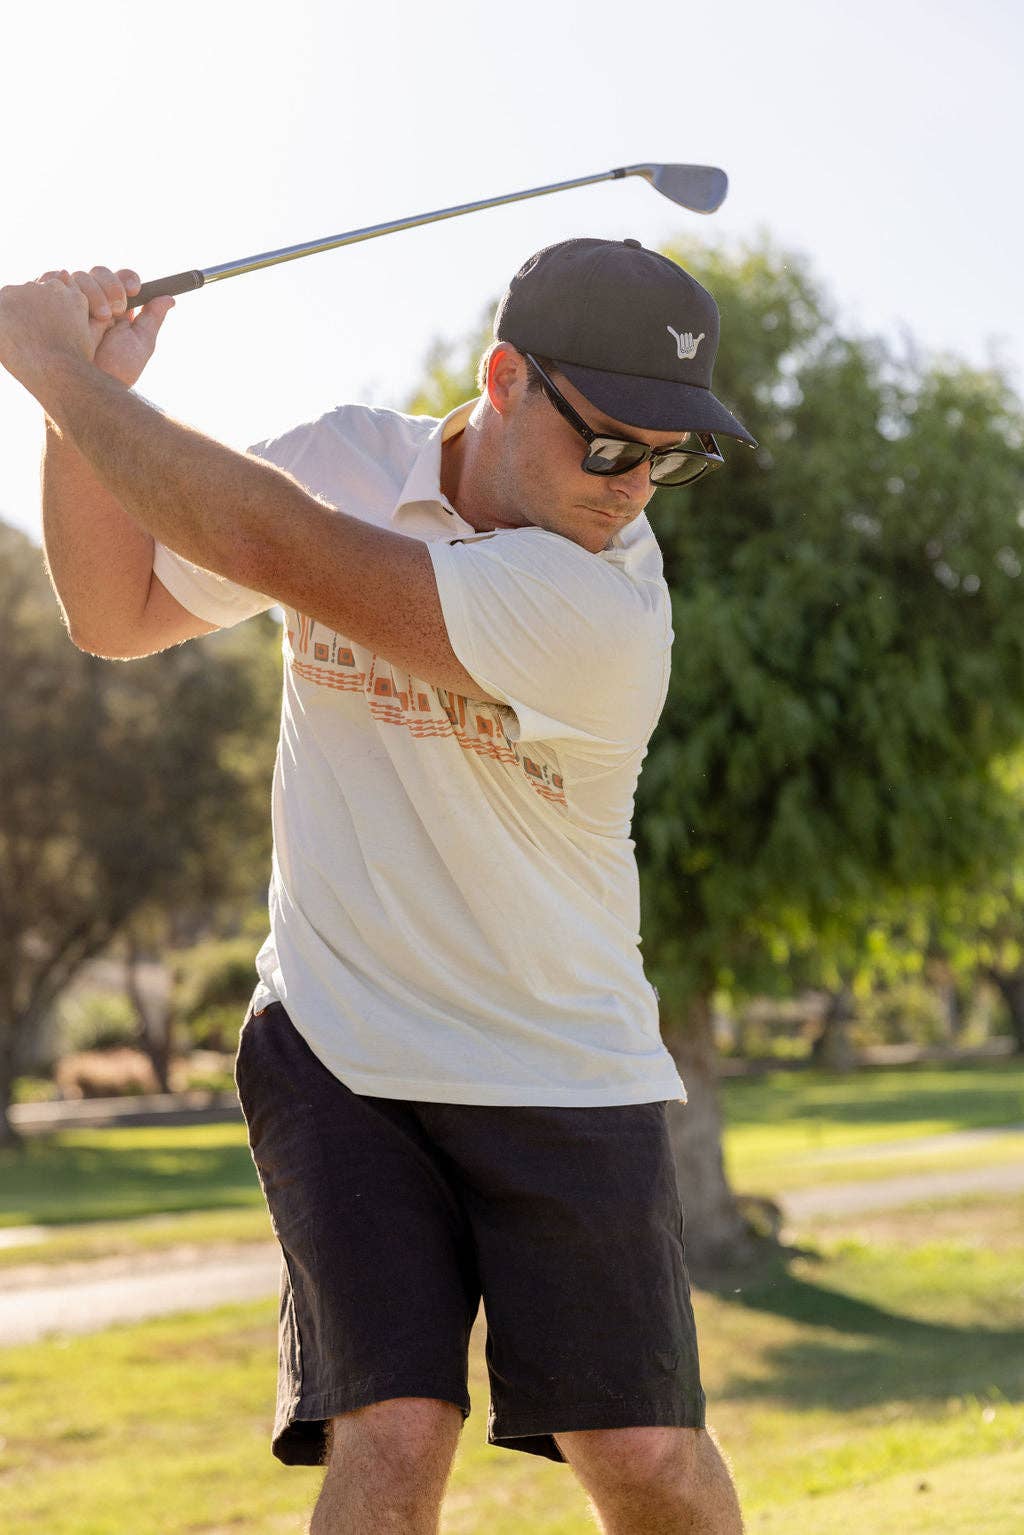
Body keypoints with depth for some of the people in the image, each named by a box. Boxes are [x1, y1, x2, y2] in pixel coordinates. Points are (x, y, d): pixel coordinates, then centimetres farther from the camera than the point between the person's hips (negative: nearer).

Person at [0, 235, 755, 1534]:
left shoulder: (606, 611, -23)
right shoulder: (348, 462, -5)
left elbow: (273, 549, -29)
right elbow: (117, 613, 7)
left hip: (563, 1075, -2)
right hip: (337, 1047, 2)